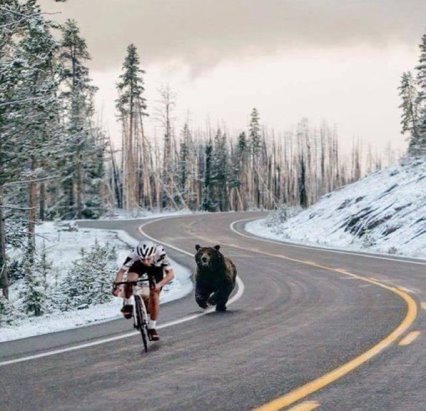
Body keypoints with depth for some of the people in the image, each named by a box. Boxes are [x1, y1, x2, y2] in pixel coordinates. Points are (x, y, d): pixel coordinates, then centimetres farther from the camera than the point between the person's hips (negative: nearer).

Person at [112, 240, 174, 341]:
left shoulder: (160, 254, -41)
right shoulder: (134, 256, -39)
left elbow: (171, 273, -42)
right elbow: (121, 271, -36)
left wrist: (159, 284, -58)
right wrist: (116, 286, -52)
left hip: (156, 268, 0)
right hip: (138, 266, 0)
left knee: (154, 297, -8)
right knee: (130, 281, -30)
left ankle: (152, 327, 10)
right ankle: (127, 304, -1)